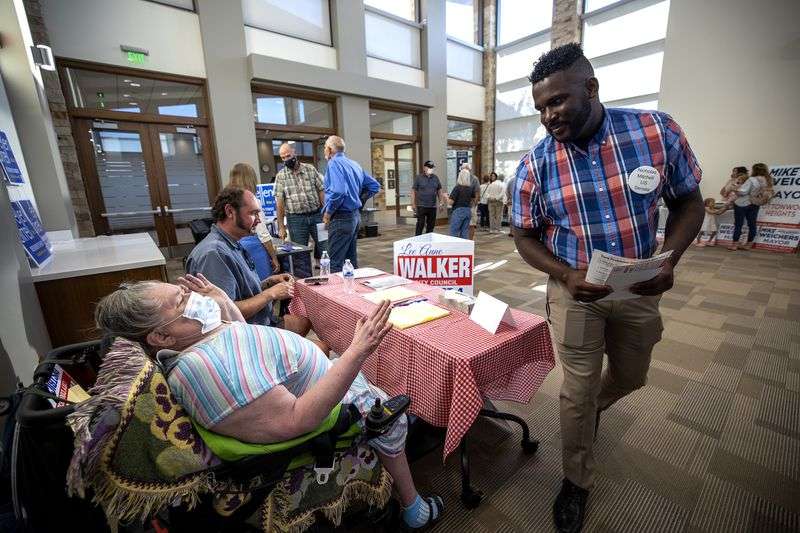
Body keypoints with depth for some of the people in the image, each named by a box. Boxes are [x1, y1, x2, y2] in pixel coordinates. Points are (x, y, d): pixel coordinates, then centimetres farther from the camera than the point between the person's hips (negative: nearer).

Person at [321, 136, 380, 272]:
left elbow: (338, 191, -28)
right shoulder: (354, 164, 13)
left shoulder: (334, 163, -11)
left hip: (341, 218, -9)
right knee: (352, 259, 16)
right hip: (355, 215, 9)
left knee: (336, 263, -5)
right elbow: (374, 186, 19)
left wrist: (328, 213, -15)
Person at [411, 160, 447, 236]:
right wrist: (413, 204, -8)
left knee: (431, 225, 9)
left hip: (433, 206, 4)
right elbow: (413, 191, -1)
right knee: (420, 225, -5)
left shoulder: (435, 178, 11)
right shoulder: (418, 177, 0)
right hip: (421, 206, -4)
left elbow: (439, 190, 17)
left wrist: (441, 202, 11)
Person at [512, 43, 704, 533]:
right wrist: (567, 276, -21)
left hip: (641, 289, 3)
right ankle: (578, 481, 32)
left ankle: (592, 408, 59)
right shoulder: (535, 166, -12)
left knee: (630, 377, 23)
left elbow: (689, 202, 0)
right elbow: (525, 236, -5)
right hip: (575, 291, -2)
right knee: (578, 391, 5)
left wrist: (669, 258, -18)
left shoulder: (658, 131, -10)